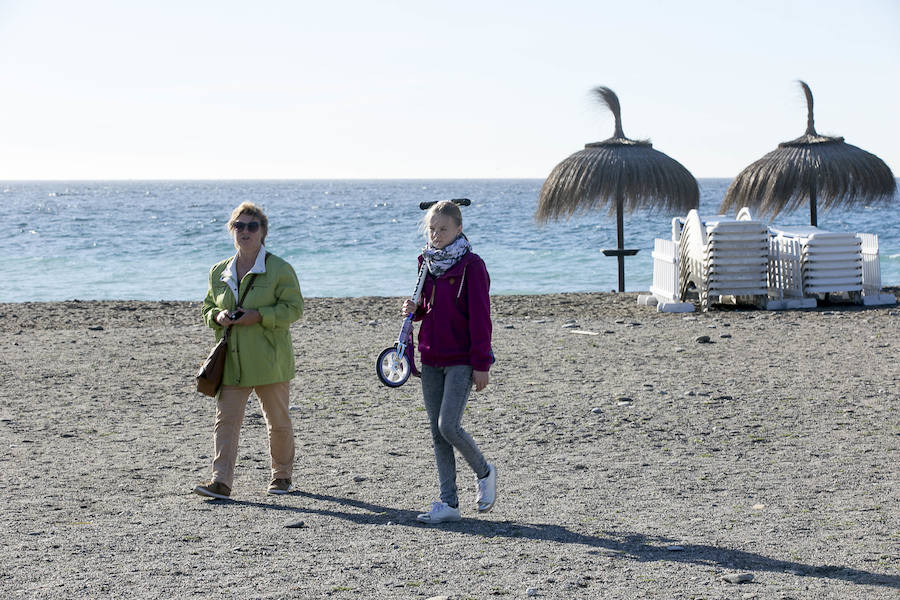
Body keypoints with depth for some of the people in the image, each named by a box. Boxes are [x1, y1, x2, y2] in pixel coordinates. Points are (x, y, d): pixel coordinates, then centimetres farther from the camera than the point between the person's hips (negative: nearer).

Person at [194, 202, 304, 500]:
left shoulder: (280, 269, -3)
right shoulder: (219, 271, 11)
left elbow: (294, 307, -8)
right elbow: (208, 308, 20)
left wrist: (259, 316, -19)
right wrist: (218, 317, -4)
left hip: (269, 361, -3)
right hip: (231, 362, 3)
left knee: (278, 421, 9)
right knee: (226, 420, -8)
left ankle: (282, 474, 27)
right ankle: (221, 481, -11)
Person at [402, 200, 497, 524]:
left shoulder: (471, 265, -9)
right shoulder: (427, 262, 10)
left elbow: (480, 317, -11)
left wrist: (481, 364, -14)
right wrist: (415, 309, -1)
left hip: (461, 360, -6)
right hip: (431, 360, 7)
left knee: (448, 426, -15)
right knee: (437, 432, 5)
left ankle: (484, 473, 12)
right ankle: (448, 503, 10)